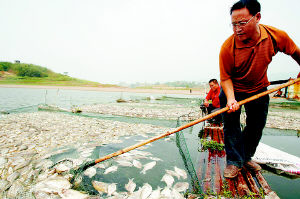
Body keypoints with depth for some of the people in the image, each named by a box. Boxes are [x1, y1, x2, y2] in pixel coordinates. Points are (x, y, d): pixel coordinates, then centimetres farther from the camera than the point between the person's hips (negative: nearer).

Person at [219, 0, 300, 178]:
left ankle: (246, 157, 31)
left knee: (256, 127, 10)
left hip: (259, 89, 4)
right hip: (233, 89, -3)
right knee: (231, 126, -6)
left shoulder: (276, 36, -18)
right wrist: (231, 98, -33)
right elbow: (225, 77, -20)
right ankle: (234, 161, 11)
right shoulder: (227, 47, -27)